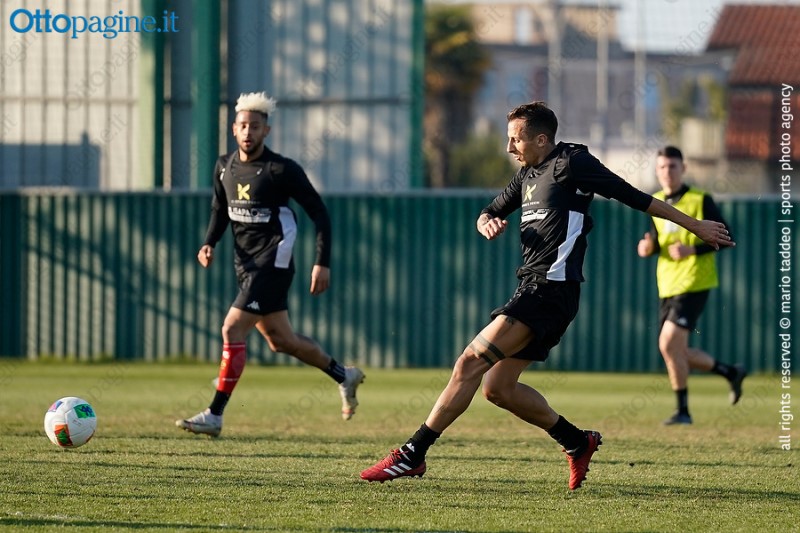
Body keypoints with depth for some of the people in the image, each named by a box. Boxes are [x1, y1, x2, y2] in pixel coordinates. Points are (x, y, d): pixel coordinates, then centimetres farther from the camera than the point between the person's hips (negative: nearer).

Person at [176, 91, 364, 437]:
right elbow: (220, 210, 20)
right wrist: (209, 244, 1)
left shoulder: (282, 170, -14)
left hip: (272, 266, -8)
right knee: (280, 340, 16)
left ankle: (214, 416, -13)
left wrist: (323, 263, -14)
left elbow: (319, 213, -9)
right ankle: (344, 376, 38)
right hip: (245, 265, 8)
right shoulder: (224, 167, 5)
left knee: (232, 330, -16)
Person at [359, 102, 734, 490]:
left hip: (551, 289, -10)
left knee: (471, 362, -16)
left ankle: (412, 455, -18)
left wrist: (694, 225, -3)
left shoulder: (571, 163, -7)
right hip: (533, 287, 10)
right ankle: (578, 443, 21)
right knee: (498, 388, 8)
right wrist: (488, 223, 3)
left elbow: (634, 197, -6)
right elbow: (489, 213, 29)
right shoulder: (528, 174, 19)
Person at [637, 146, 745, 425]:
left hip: (693, 284, -7)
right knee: (676, 351, 8)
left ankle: (683, 410, -5)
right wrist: (648, 247, -2)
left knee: (669, 343, -17)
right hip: (667, 285, 7)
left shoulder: (700, 200, -7)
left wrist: (692, 249, -20)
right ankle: (731, 372, 31)